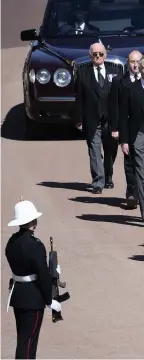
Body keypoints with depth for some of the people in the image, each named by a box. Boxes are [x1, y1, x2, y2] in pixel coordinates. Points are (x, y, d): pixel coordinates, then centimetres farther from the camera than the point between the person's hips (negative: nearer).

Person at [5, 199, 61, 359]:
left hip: (17, 293, 8)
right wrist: (49, 300, -8)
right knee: (28, 339, -1)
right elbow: (43, 274, -20)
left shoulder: (12, 241, 3)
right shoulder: (35, 245, -22)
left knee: (23, 336, 19)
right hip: (33, 298, -8)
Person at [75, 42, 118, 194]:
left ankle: (108, 178, 31)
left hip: (110, 119, 2)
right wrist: (79, 119, -5)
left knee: (111, 150, 11)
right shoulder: (83, 73, 2)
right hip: (92, 120, -1)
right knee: (95, 151, -3)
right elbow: (79, 97, 1)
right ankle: (98, 182, -2)